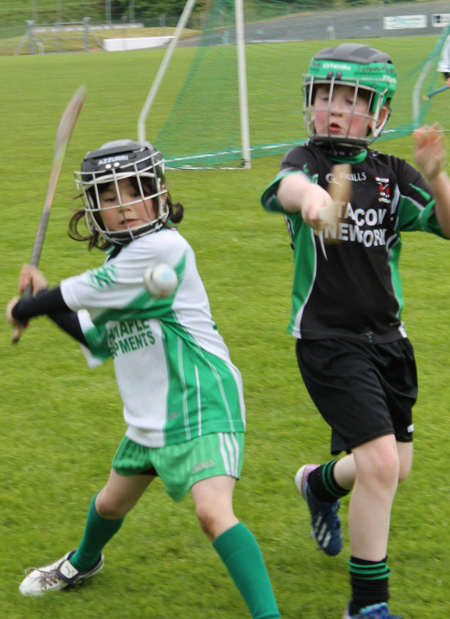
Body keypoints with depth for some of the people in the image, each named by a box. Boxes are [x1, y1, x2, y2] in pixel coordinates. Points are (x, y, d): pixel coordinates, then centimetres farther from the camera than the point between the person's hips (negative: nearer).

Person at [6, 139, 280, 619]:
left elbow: (81, 292, -16)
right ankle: (83, 563, 57)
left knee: (213, 511, -26)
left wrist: (23, 308, 1)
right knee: (111, 503, 27)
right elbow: (100, 341, 20)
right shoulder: (120, 262, 8)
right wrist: (46, 302, 13)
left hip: (201, 405, -9)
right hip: (150, 416, 9)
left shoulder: (164, 248, -21)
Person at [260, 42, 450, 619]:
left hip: (386, 337, 5)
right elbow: (284, 186, -31)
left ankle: (321, 484, 50)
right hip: (327, 339, -5)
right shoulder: (309, 160, -6)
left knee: (394, 468, 15)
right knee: (380, 463, -16)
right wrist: (310, 194, -56)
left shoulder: (391, 175, 3)